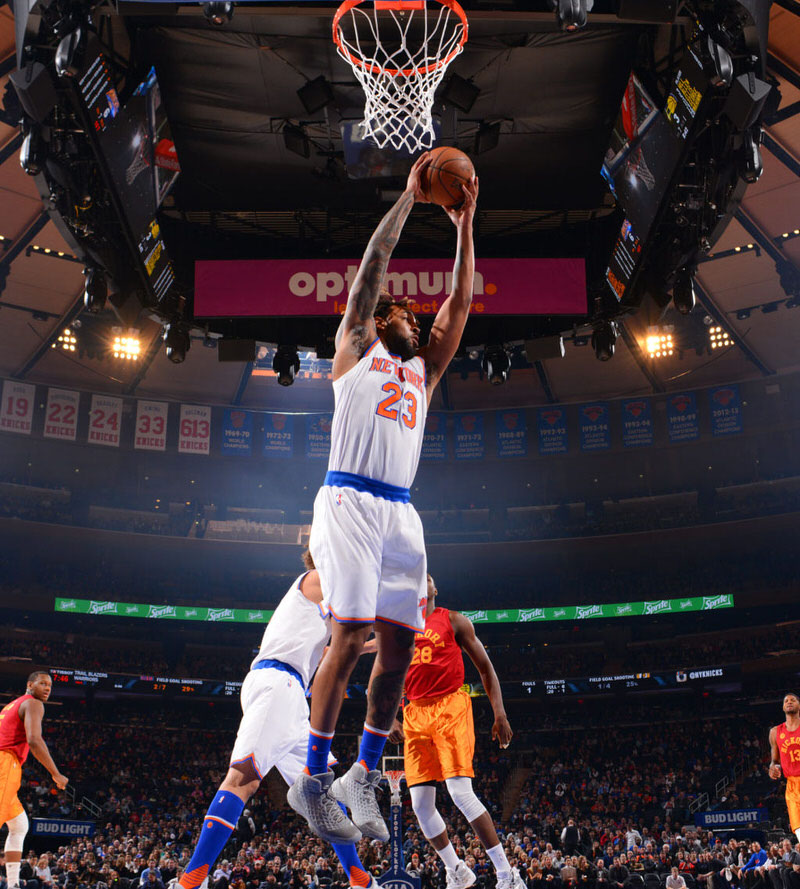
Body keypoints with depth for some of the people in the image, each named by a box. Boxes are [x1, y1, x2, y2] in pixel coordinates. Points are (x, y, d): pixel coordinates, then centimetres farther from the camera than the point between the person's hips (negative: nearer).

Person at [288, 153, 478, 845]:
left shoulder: (424, 370, 26)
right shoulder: (356, 349, 13)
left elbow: (461, 301, 22)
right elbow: (373, 264, 7)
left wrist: (464, 223, 20)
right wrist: (409, 196, 12)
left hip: (401, 513, 6)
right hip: (350, 502, -6)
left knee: (400, 645, 1)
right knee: (351, 636, -13)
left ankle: (364, 778, 15)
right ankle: (314, 780, -1)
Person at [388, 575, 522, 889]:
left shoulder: (454, 621, 6)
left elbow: (485, 668, 7)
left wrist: (500, 714, -2)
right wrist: (391, 719, 6)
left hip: (450, 708, -4)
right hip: (415, 713, 4)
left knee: (460, 791, -18)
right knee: (420, 803, -1)